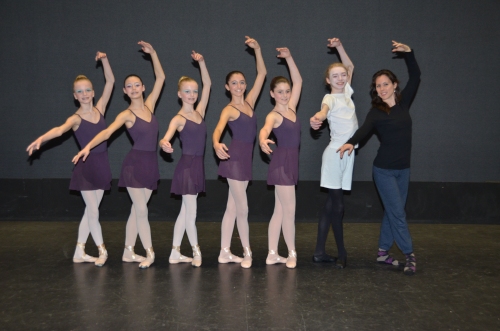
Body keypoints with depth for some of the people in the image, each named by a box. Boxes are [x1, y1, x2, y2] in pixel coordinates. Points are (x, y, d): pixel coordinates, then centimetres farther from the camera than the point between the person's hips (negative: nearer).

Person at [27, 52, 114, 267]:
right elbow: (60, 130, -30)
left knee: (89, 212, 11)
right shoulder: (76, 119, -9)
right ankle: (102, 250, 18)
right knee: (93, 212, 0)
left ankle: (80, 252, 23)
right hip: (86, 167, -5)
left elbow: (110, 81, 4)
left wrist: (104, 60, -7)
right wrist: (41, 139, -48)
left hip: (102, 165, 5)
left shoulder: (99, 109, 4)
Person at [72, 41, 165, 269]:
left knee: (137, 210, 11)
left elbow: (161, 77, 7)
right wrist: (88, 146, -36)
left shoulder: (149, 106, 6)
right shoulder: (126, 115, -7)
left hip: (151, 163, 5)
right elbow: (107, 132, -21)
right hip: (135, 163, -5)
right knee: (141, 211, -2)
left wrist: (152, 53, 2)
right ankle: (149, 253, 10)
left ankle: (128, 252, 21)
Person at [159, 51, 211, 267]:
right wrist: (164, 144, -47)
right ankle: (196, 252, 18)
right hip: (186, 167, -7)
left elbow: (207, 84, 10)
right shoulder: (178, 119, -9)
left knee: (185, 212, 13)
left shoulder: (199, 112, 8)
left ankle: (175, 253, 22)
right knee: (190, 214, 2)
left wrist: (201, 62, 1)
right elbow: (165, 138, -24)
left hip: (198, 166, 7)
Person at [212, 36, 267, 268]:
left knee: (232, 208, 11)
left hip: (246, 159, 7)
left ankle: (225, 252, 19)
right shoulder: (229, 109, -8)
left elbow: (262, 73, 11)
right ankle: (247, 252, 14)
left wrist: (257, 49, 3)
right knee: (242, 209, 0)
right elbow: (218, 129, -27)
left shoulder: (249, 102, 10)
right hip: (234, 158, -7)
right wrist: (217, 144, -49)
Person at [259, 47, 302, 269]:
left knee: (280, 211, 10)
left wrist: (288, 57, 6)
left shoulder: (291, 109, 9)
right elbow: (265, 129, -35)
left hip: (291, 163, 8)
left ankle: (272, 254, 18)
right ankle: (292, 254, 12)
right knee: (289, 211, -2)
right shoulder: (273, 115, -12)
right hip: (281, 163, -8)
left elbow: (298, 82, 14)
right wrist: (263, 140, -57)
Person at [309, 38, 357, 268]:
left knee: (331, 204, 8)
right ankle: (342, 254, 10)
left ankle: (319, 252, 14)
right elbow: (324, 110, -32)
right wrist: (316, 118, -55)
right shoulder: (330, 98, -8)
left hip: (348, 154, 7)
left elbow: (350, 66, 27)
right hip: (335, 153, -7)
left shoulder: (347, 93, 12)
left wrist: (339, 46, 14)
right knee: (337, 206, -2)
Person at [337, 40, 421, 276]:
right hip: (384, 170, -5)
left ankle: (383, 252, 22)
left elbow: (416, 77, 4)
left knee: (392, 212, 10)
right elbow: (364, 129, -27)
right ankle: (409, 255, 9)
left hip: (403, 169, 5)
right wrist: (351, 142, -46)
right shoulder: (376, 112, -9)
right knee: (398, 213, -3)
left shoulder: (403, 103, 4)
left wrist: (408, 53, -8)